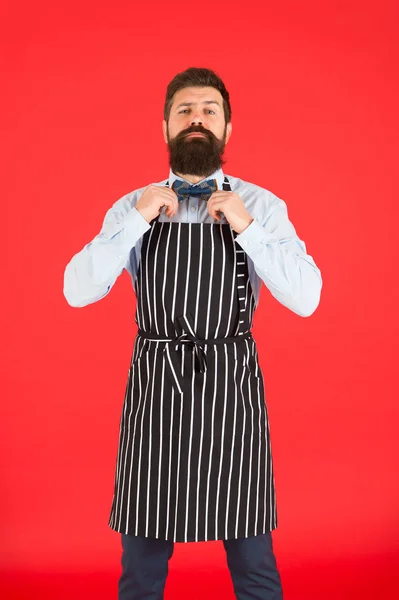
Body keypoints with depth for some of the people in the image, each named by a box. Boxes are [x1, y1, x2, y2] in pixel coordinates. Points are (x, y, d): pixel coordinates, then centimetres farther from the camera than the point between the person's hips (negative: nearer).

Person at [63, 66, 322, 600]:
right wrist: (137, 221, -13)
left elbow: (306, 299, -8)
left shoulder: (262, 206, 1)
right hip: (155, 388, 1)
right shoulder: (133, 207, 5)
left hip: (233, 389, -1)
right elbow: (78, 292, -5)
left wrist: (246, 228, -15)